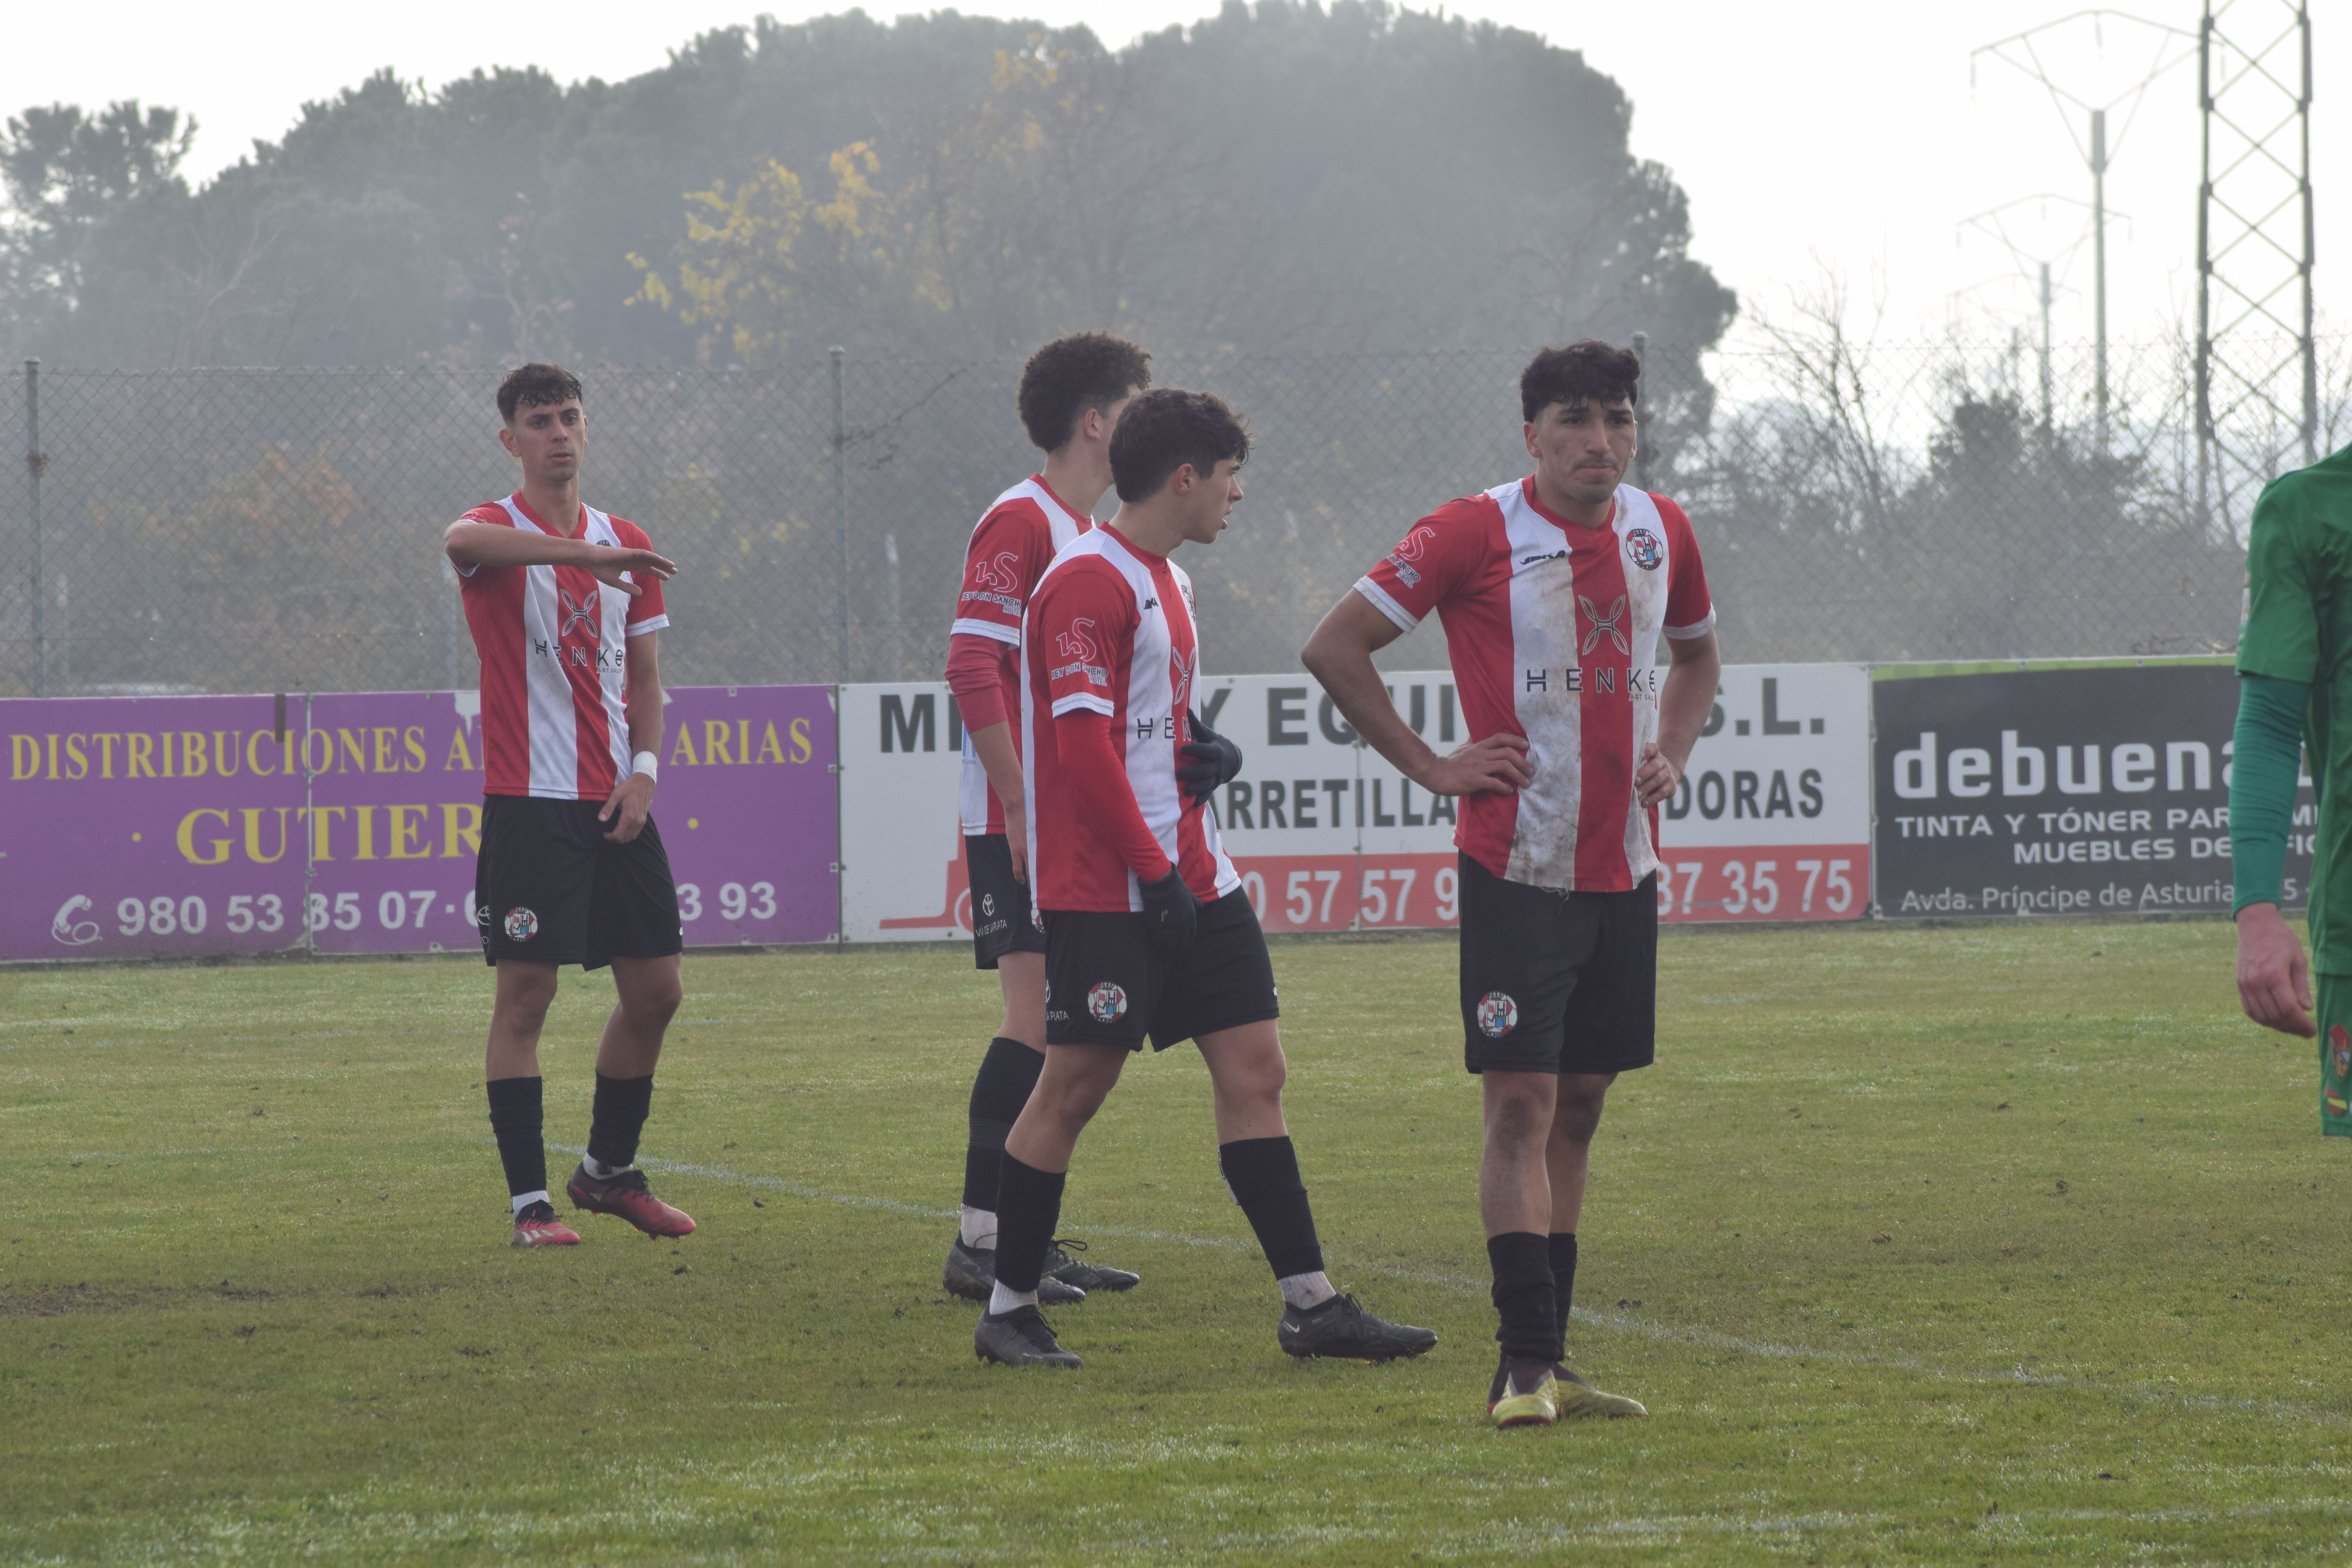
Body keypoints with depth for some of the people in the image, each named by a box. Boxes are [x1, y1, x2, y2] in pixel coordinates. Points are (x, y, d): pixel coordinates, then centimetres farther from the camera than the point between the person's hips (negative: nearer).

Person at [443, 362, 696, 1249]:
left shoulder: (626, 548, 13)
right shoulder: (499, 534, -4)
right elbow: (464, 542, -31)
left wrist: (643, 768, -1)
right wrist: (584, 553, -46)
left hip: (617, 803, 6)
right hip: (530, 801, -6)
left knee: (655, 988, 7)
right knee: (525, 994, -7)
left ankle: (609, 1171, 24)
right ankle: (530, 1201, -4)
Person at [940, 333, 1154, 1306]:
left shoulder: (1089, 532, 18)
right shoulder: (1022, 522, -11)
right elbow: (972, 667, -19)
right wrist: (1022, 805, -22)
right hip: (1021, 820, -10)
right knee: (1038, 1014, -14)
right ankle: (980, 1242, -13)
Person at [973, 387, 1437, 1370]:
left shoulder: (1166, 582, 18)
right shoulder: (1087, 583, -13)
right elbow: (1083, 745, -19)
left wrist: (1208, 752, 6)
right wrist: (1154, 872, -19)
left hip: (1191, 878, 9)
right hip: (1106, 887, -9)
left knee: (1254, 1070, 4)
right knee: (1075, 1086, -5)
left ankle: (1310, 1304, 4)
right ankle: (1008, 1311, 5)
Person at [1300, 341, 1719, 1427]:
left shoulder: (1661, 532, 7)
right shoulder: (1477, 534, -10)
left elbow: (1696, 652, 27)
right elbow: (1333, 647, -8)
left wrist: (1671, 754, 10)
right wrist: (1432, 767, -10)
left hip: (1624, 869, 6)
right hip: (1516, 873, -6)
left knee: (1578, 1109, 10)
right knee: (1522, 1106, -10)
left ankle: (1547, 1362, 15)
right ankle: (1525, 1366, -12)